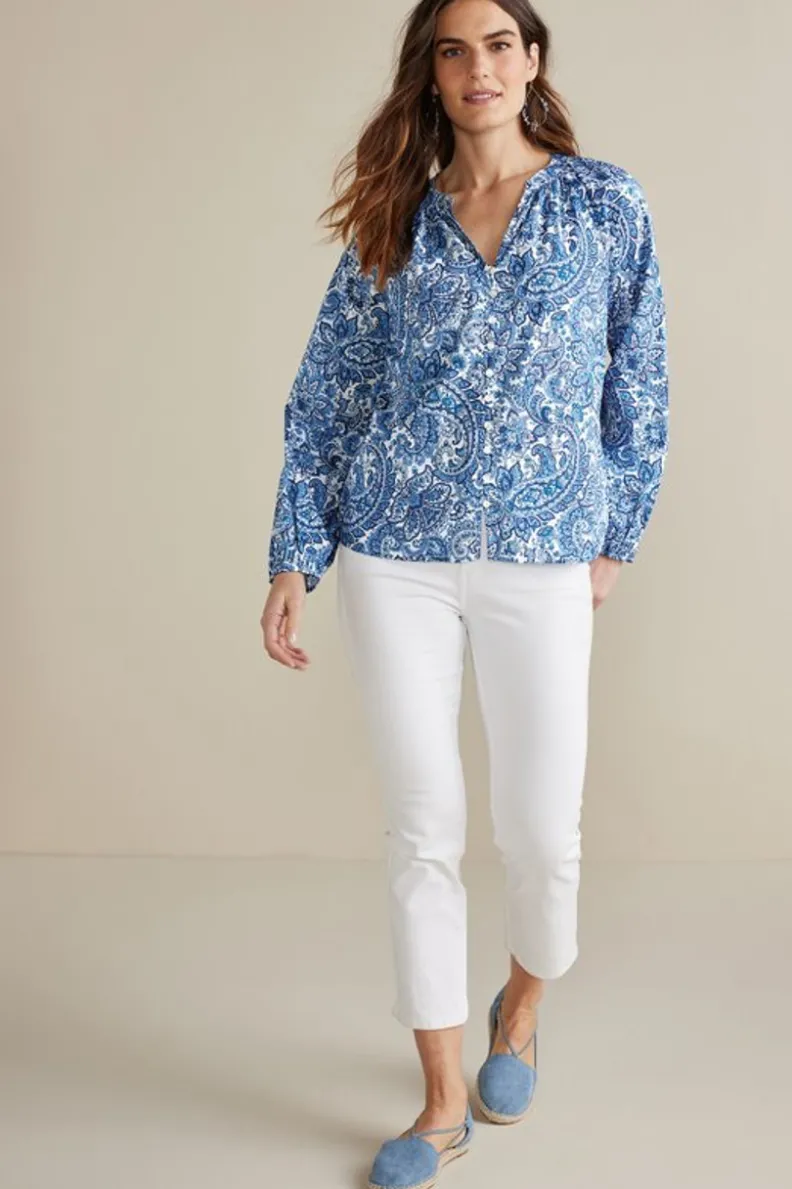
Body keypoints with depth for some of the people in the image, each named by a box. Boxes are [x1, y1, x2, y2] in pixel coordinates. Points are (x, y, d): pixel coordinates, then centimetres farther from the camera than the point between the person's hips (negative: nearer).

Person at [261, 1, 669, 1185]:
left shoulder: (606, 205, 4)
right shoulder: (393, 224, 7)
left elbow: (637, 384, 8)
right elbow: (325, 397, 7)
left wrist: (615, 533, 6)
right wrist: (294, 558, 1)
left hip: (542, 556, -1)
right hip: (395, 557, 1)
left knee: (543, 828, 2)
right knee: (422, 827, 4)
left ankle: (521, 1003, 37)